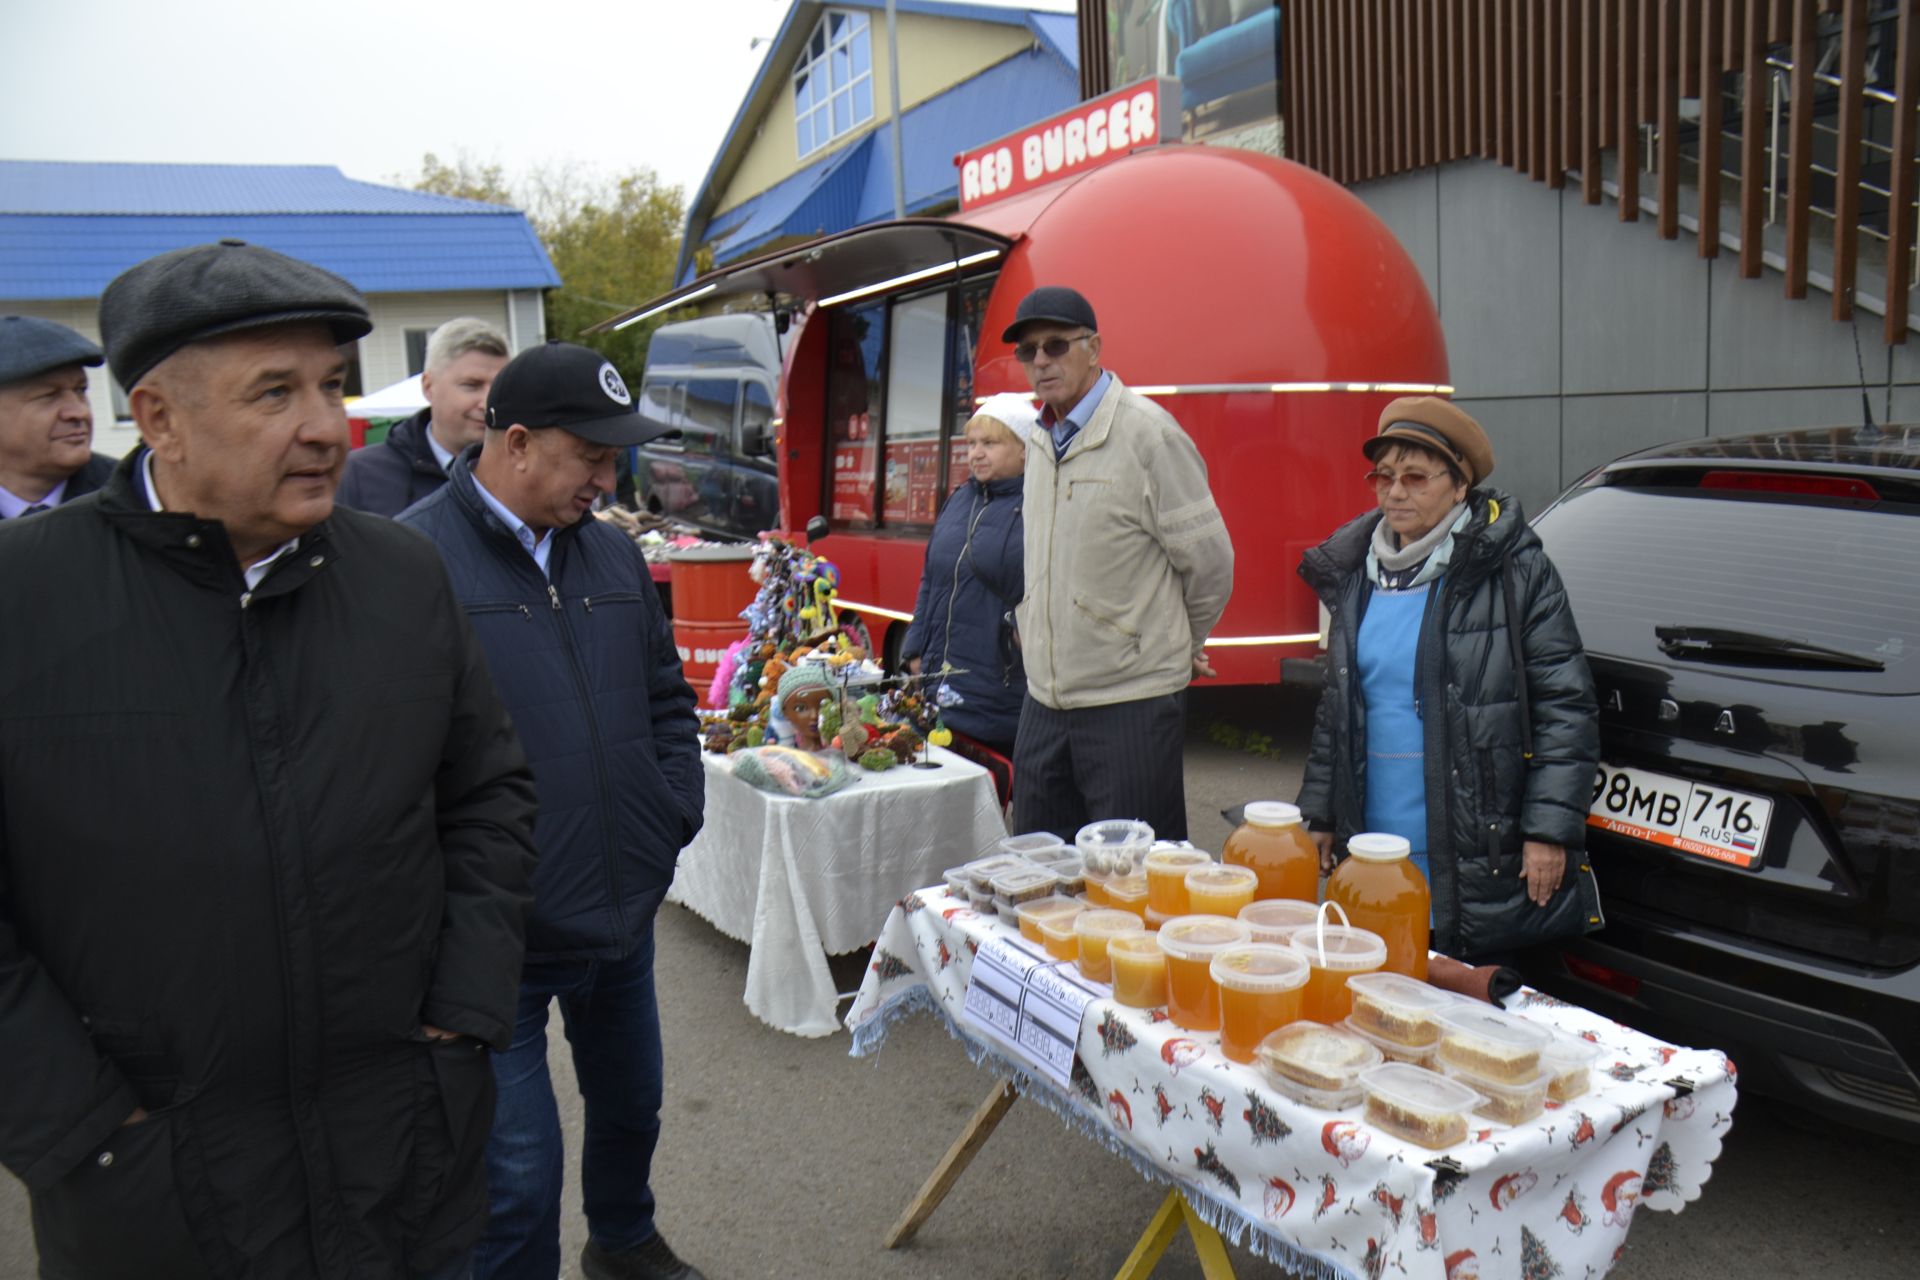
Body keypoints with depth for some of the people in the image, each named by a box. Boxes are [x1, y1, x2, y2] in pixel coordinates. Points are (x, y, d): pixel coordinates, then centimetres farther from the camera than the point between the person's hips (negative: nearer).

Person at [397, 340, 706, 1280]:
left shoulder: (612, 555, 6)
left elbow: (665, 700, 16)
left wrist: (672, 823, 6)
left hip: (626, 916, 7)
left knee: (630, 1106, 26)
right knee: (520, 1176, 1)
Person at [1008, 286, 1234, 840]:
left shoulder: (1149, 432, -12)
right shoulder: (1041, 441, 12)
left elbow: (1209, 562, -7)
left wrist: (1180, 648, 6)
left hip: (1131, 703, -7)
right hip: (1044, 699, 7)